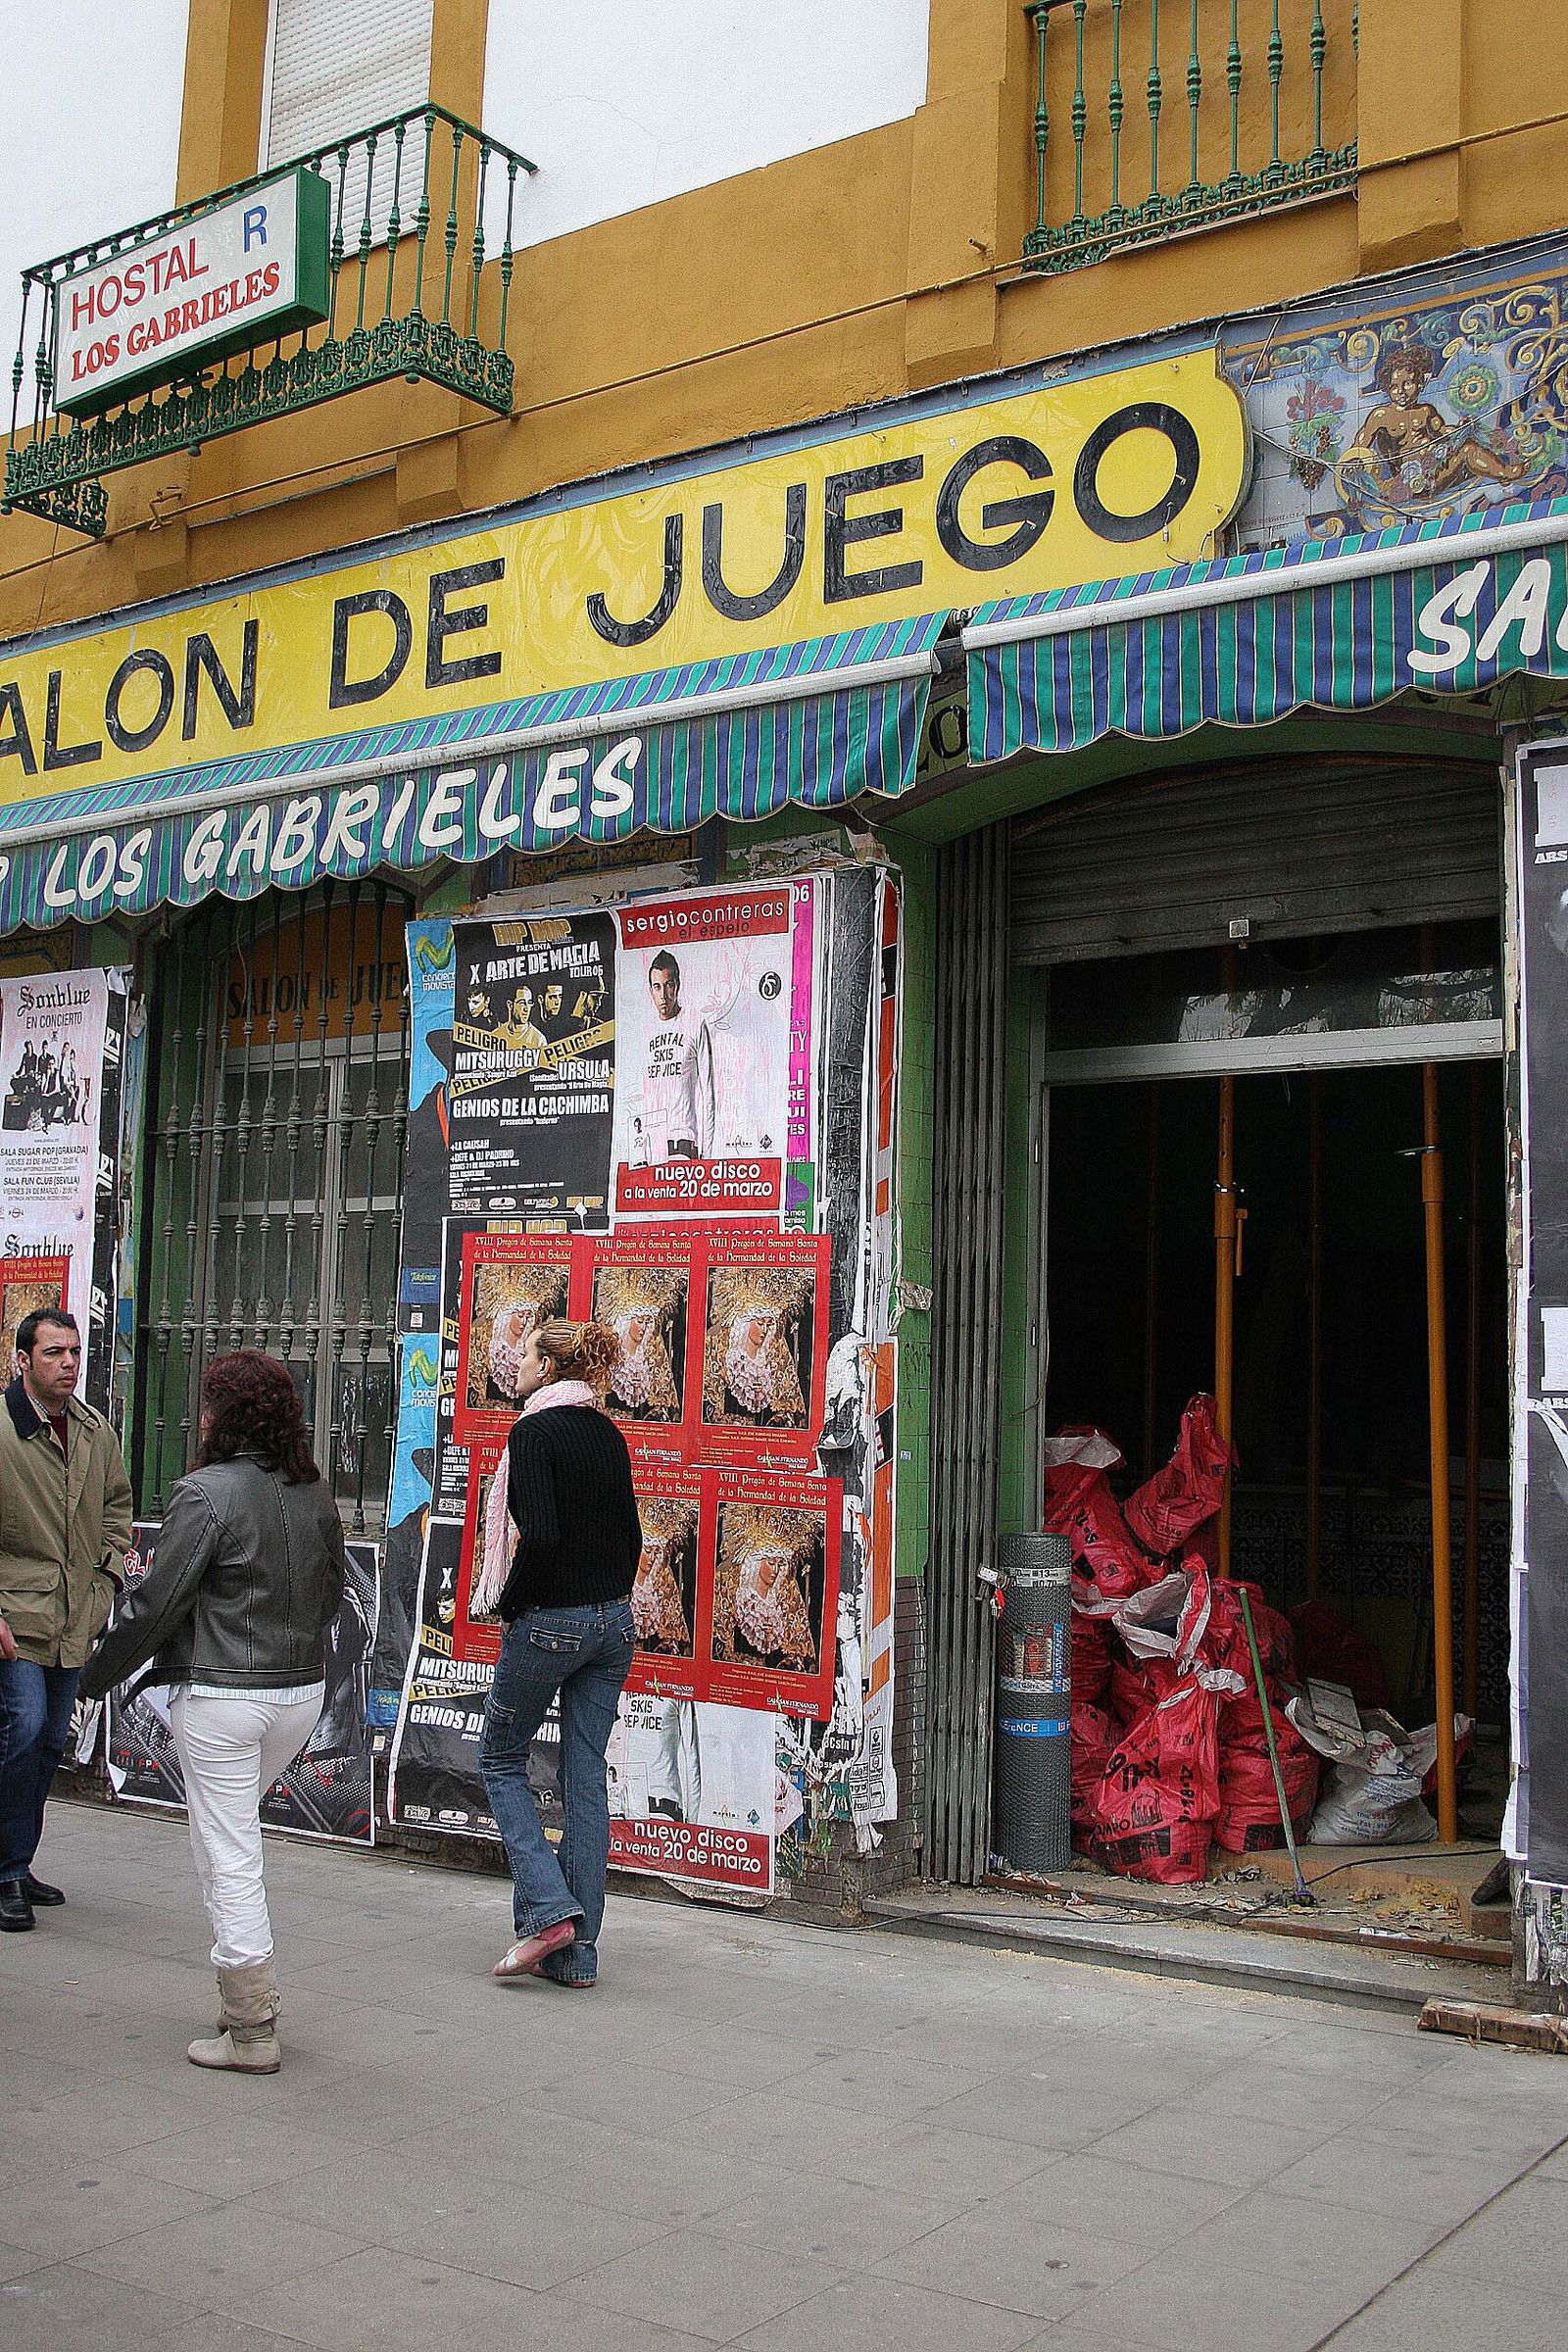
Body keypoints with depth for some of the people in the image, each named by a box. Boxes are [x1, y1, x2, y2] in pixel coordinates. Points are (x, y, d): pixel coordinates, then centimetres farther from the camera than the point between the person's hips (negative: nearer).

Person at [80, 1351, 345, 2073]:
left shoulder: (206, 1493, -15)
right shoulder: (315, 1491, 5)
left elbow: (156, 1603, -13)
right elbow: (332, 1592, 15)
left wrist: (97, 1675, 2)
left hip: (221, 1697, -7)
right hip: (303, 1691, 7)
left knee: (229, 1859, 2)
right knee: (231, 1831, 24)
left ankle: (252, 2033, 9)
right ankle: (249, 1995, 26)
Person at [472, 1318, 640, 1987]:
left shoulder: (534, 1431, -13)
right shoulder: (608, 1434, 9)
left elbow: (538, 1534, -22)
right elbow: (631, 1535, 12)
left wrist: (508, 1604, -8)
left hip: (549, 1622, -7)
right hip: (613, 1620, 7)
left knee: (501, 1757, 13)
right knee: (587, 1776, 9)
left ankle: (549, 1909, 0)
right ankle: (577, 1952, 13)